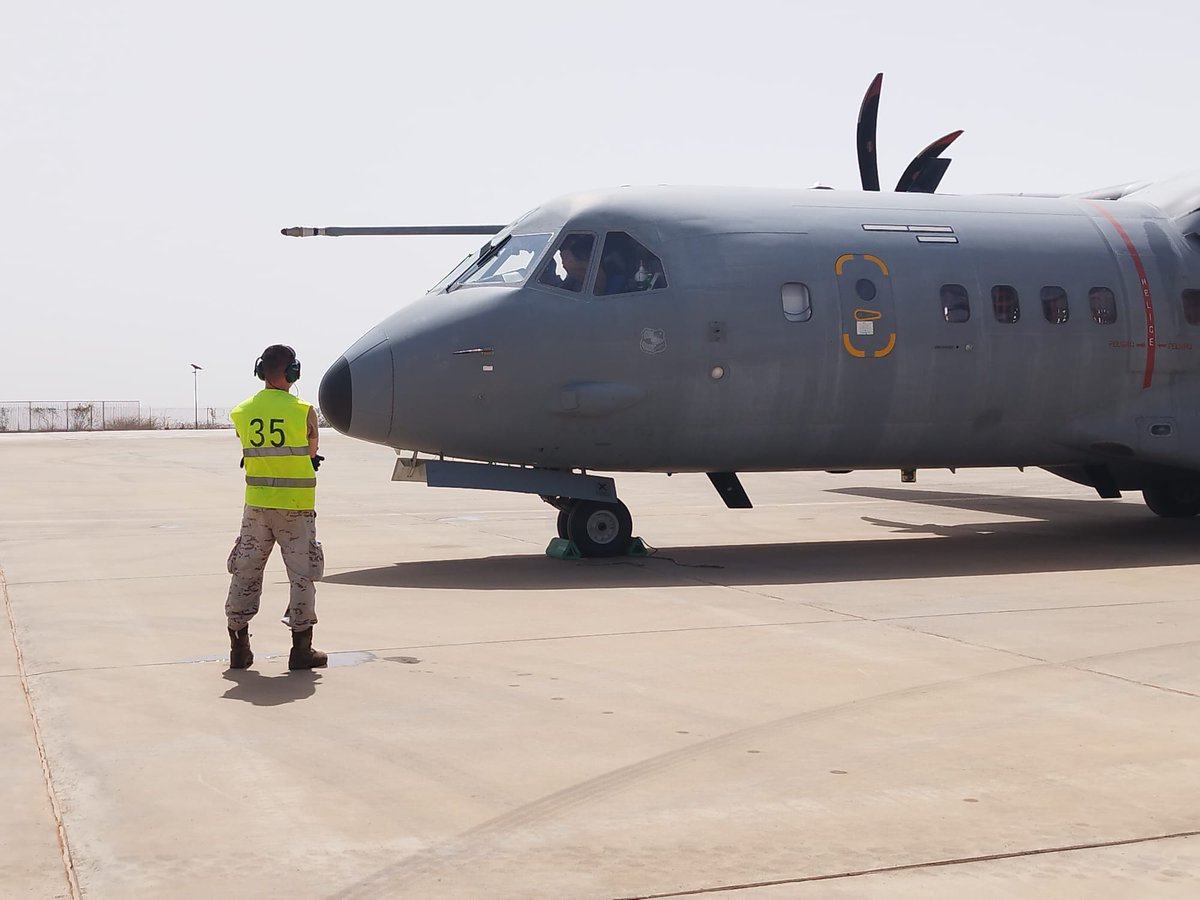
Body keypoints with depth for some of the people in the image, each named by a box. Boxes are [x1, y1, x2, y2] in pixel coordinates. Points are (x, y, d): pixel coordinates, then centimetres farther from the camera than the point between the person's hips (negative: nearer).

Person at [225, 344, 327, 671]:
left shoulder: (241, 412, 1)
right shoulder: (304, 411, -10)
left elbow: (248, 450, 10)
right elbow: (312, 452, 2)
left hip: (256, 505, 4)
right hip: (296, 508, -3)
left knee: (246, 574, 11)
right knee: (302, 576, 5)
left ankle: (239, 647, 15)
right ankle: (301, 649, 8)